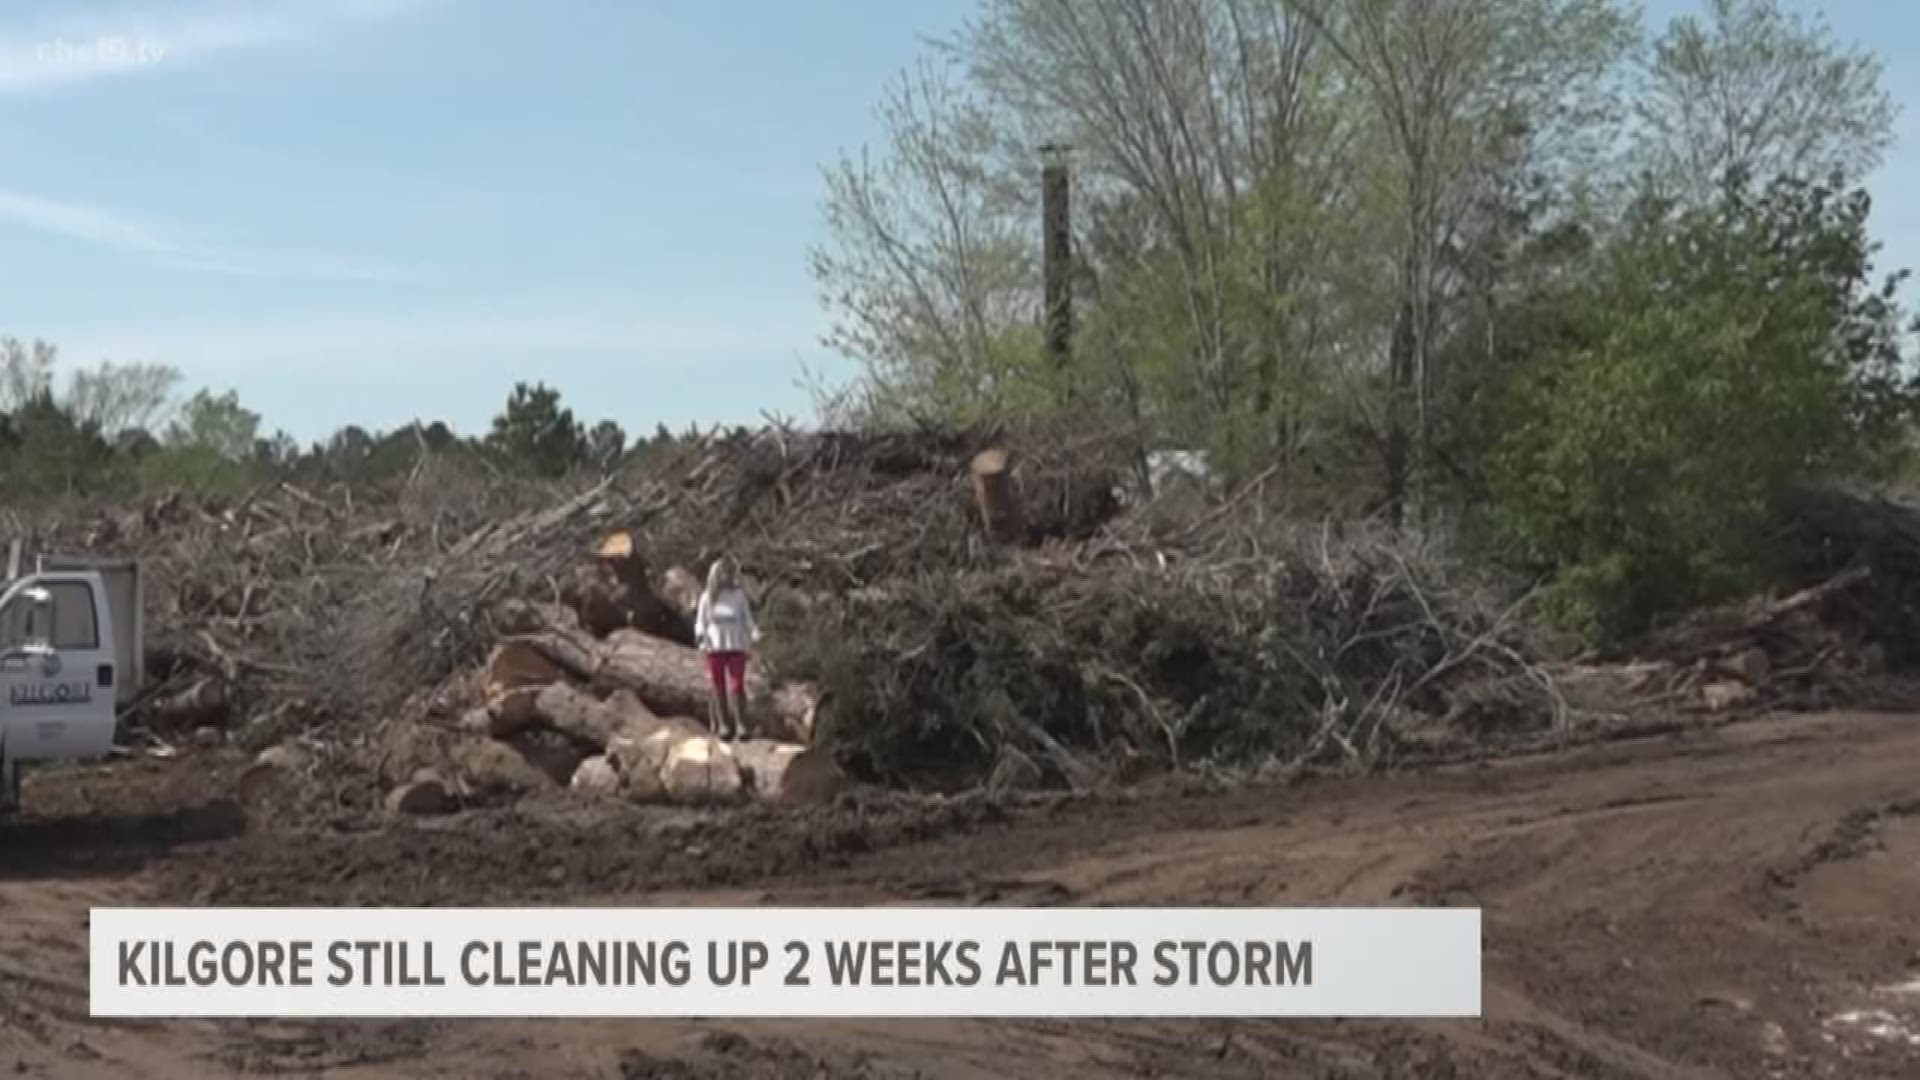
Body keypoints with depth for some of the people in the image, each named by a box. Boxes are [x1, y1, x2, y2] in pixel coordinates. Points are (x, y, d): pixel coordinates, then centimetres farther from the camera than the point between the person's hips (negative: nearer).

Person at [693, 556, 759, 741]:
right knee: (718, 686, 3)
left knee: (737, 686, -9)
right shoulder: (707, 597, 4)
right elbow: (700, 622, 8)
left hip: (736, 647, -1)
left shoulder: (739, 595, 4)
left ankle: (741, 725, -8)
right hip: (714, 647, 1)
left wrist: (755, 634, -9)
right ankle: (722, 724, 11)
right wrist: (700, 635, -11)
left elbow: (748, 620, 8)